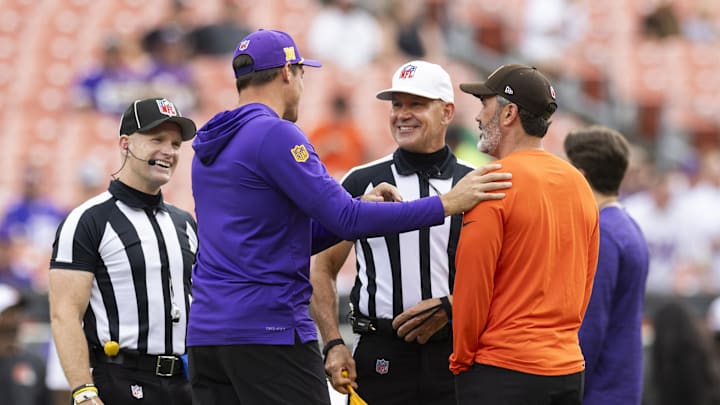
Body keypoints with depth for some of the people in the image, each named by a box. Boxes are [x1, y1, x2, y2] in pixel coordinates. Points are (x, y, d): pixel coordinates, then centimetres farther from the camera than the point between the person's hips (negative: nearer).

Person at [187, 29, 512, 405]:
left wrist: (360, 208, 14)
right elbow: (347, 219, -16)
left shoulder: (208, 148, 18)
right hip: (270, 333, -8)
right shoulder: (276, 134, -10)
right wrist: (445, 204, -12)